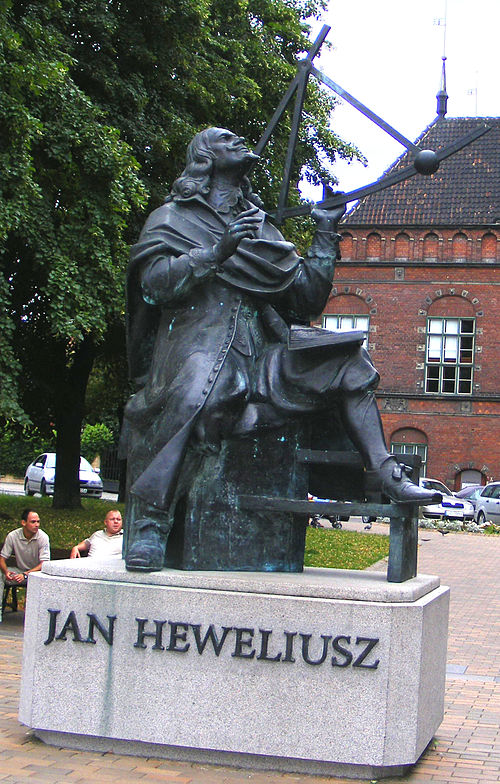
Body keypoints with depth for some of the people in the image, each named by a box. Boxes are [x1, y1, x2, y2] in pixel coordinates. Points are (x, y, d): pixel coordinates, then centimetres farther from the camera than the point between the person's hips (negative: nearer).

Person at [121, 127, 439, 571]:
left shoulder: (262, 228, 27)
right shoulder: (173, 217, 13)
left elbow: (307, 299, 22)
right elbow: (156, 284, -5)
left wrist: (326, 239, 15)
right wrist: (217, 252, -15)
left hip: (261, 352, 5)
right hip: (198, 344, -5)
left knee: (347, 362, -7)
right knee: (185, 398, -37)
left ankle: (384, 472, -15)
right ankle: (148, 524, -37)